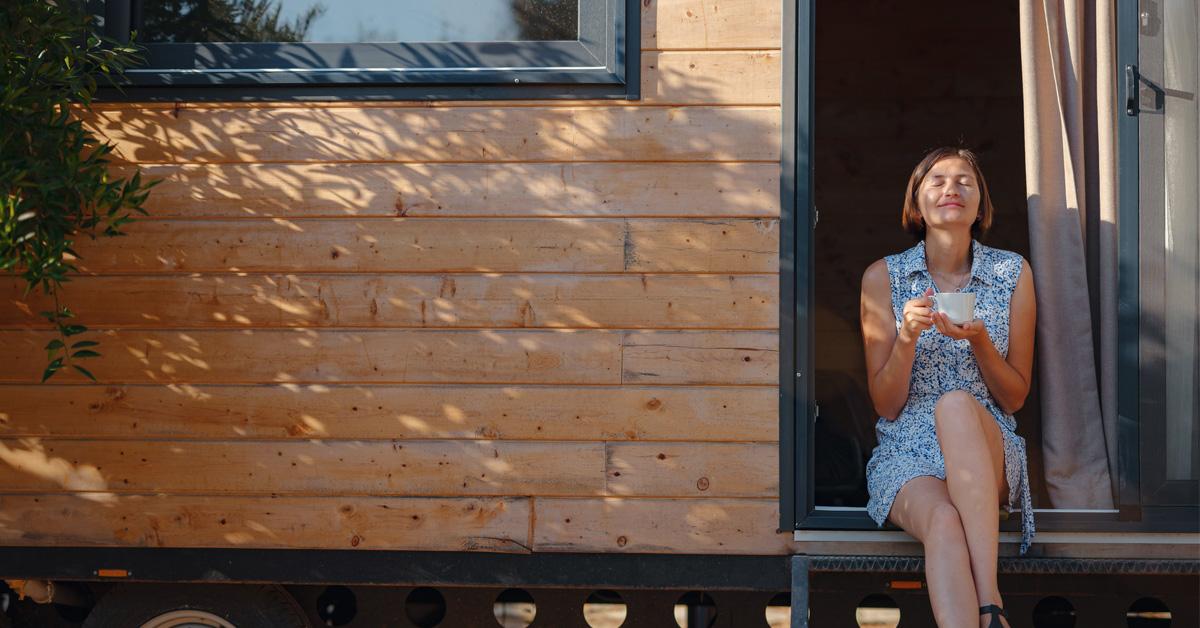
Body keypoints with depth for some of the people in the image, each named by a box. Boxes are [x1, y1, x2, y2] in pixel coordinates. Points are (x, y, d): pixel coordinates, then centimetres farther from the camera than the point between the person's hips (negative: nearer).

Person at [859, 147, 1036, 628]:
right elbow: (886, 405, 3)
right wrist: (908, 335, -15)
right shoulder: (883, 278, 4)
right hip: (906, 456, 0)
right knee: (945, 522, -36)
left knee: (956, 404, -37)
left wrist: (979, 340, -13)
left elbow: (1014, 398, 7)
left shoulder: (1013, 273, 6)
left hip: (988, 452, 0)